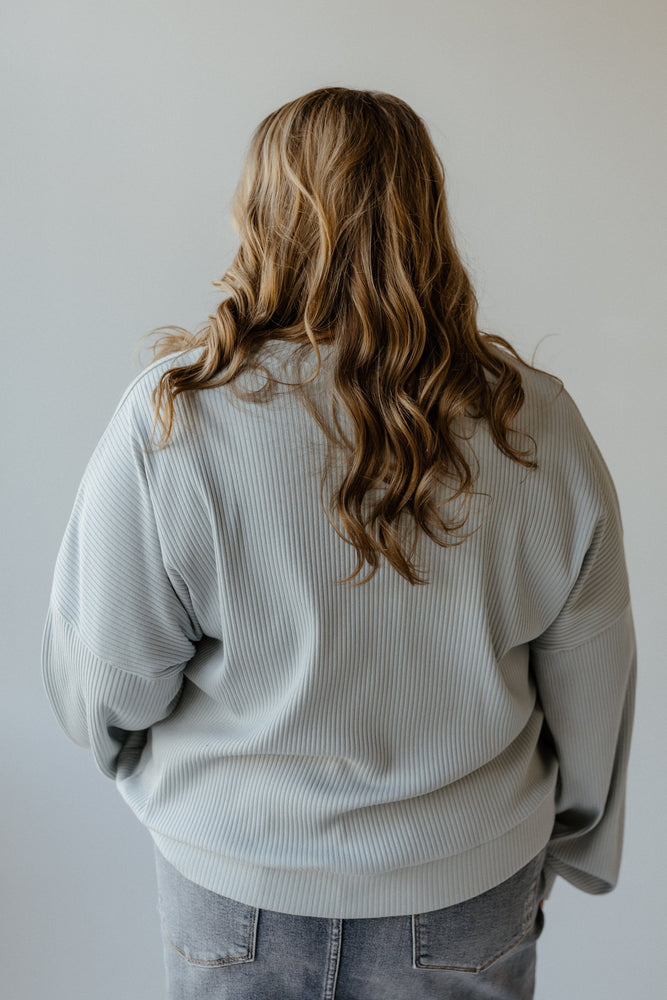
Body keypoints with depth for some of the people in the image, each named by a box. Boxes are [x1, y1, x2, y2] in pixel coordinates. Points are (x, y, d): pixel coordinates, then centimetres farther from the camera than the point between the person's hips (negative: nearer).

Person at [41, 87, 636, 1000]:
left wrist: (156, 776, 12)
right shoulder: (539, 425, -14)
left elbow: (104, 687, -12)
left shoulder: (171, 417, -21)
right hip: (466, 889, 2)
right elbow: (591, 692, -4)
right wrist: (567, 851, 14)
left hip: (236, 885, -1)